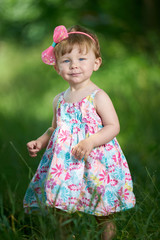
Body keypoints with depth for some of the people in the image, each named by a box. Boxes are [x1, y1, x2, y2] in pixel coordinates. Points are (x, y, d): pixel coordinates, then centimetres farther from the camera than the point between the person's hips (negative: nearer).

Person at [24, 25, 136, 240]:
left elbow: (113, 127, -12)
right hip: (64, 164, 5)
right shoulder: (59, 100, 12)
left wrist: (90, 141, -25)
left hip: (94, 162, -5)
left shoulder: (98, 96, -7)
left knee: (102, 217, -2)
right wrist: (40, 142, 9)